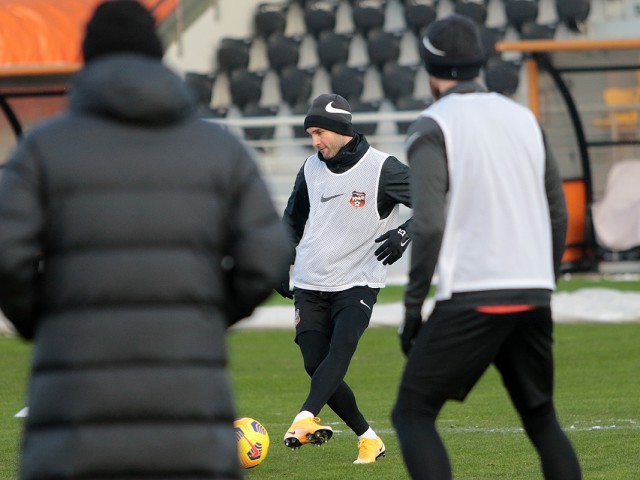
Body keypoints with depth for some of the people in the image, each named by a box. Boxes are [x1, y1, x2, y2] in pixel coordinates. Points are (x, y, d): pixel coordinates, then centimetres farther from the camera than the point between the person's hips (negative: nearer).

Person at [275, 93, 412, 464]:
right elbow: (293, 218, 24)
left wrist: (405, 233, -24)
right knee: (317, 366, -7)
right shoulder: (311, 169, 8)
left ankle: (306, 418, -43)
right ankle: (368, 438, 2)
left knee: (341, 347, -28)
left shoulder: (382, 169, -9)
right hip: (309, 284, 5)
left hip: (358, 283, -5)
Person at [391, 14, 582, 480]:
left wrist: (413, 307, -7)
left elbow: (429, 225, -14)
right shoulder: (524, 118, 14)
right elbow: (558, 214, 15)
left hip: (471, 301, -6)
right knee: (541, 418, 18)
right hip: (532, 294, 6)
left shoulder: (432, 127, -4)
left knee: (413, 414, 1)